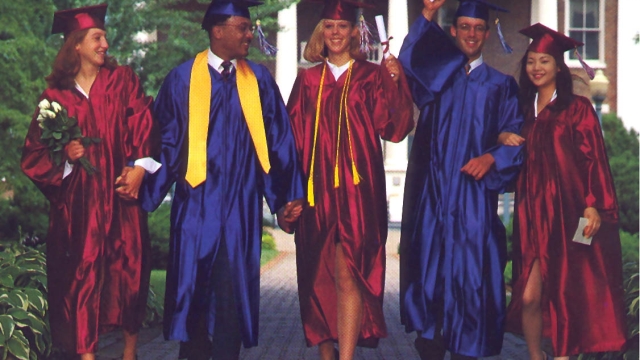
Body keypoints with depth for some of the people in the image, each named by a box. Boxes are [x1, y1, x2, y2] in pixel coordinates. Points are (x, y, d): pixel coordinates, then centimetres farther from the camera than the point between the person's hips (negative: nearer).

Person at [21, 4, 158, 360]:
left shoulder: (122, 80, 8)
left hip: (120, 195, 0)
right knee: (82, 276, -3)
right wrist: (63, 155, -12)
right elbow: (35, 151, 7)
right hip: (78, 201, 0)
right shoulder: (56, 96, 6)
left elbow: (142, 125, -1)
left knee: (129, 267, 1)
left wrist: (139, 166, -14)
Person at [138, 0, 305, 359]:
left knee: (234, 286, 2)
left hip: (241, 205, 1)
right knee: (192, 284, 4)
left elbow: (279, 139, 4)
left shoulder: (259, 80, 6)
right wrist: (148, 186, -8)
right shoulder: (183, 79, 0)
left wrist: (289, 193, 0)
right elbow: (165, 139, 1)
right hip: (196, 202, -1)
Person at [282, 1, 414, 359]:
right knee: (319, 277, 7)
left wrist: (396, 83, -16)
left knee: (346, 274, -11)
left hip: (357, 188, -3)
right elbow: (294, 136, 14)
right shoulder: (309, 80, 13)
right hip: (317, 190, 3)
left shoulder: (372, 76, 5)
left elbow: (393, 128, -5)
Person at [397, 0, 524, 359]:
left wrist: (492, 157, -13)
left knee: (471, 273, -2)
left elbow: (516, 139, 7)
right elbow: (410, 60, -8)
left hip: (476, 193, 0)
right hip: (435, 191, 0)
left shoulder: (501, 85, 12)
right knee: (430, 268, -3)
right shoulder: (435, 76, 13)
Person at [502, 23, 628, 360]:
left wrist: (593, 205, -15)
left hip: (569, 214, -4)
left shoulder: (577, 108, 0)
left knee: (566, 294, -4)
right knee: (530, 297, -5)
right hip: (534, 215, 4)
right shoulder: (524, 110, 14)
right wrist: (505, 139, 1)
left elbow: (593, 158, -5)